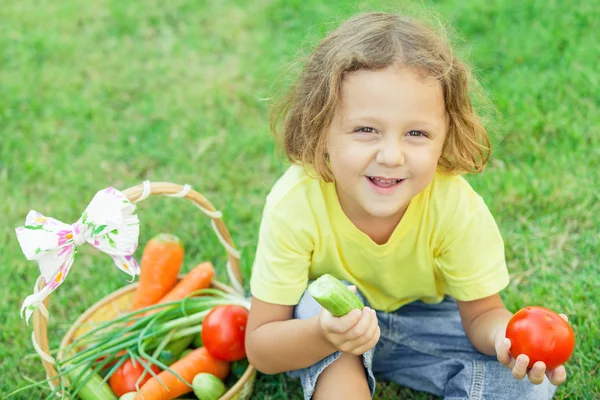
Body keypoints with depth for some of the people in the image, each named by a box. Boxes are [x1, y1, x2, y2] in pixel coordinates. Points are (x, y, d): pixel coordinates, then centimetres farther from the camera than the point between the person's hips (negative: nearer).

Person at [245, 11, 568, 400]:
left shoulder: (457, 208, -30)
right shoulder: (295, 205, -32)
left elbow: (482, 313, -16)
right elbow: (259, 348, -26)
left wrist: (505, 334, -42)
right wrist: (323, 335, -49)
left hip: (425, 315, 2)